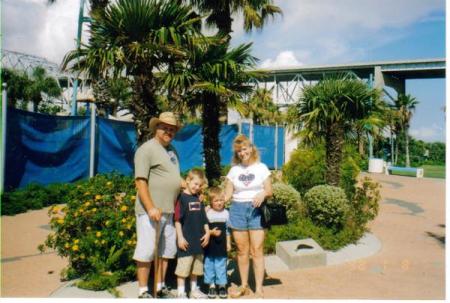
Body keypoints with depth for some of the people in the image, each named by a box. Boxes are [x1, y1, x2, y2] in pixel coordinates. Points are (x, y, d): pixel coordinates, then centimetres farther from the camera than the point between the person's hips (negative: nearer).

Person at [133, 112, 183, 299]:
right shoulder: (147, 149, -8)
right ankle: (143, 292, 13)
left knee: (167, 250, 16)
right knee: (146, 251, 0)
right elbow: (140, 181, -15)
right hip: (151, 210, -8)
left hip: (169, 211, 8)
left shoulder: (172, 150, 15)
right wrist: (151, 208, -21)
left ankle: (160, 287, 30)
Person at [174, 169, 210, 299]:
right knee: (183, 267, -2)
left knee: (196, 267, 16)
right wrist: (180, 237, -15)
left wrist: (207, 232, 7)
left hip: (198, 239, 7)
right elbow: (177, 220, -13)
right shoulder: (182, 198, -10)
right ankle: (181, 293, 11)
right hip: (186, 240, -7)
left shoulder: (198, 199, 10)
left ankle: (194, 290, 29)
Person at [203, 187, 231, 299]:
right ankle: (212, 285, 21)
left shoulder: (226, 213, 2)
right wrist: (211, 232, -21)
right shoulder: (207, 213, -7)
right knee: (209, 265, 7)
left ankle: (222, 285, 21)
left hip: (221, 245, 1)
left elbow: (227, 230, 9)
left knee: (221, 265, 7)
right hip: (210, 246, -1)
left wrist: (228, 243, 8)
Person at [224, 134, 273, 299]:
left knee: (256, 250, -3)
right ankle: (244, 286, 21)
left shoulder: (261, 167, 5)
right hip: (237, 209, 2)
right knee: (242, 251, 8)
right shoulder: (234, 170, 9)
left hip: (256, 210, -2)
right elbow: (227, 194, 7)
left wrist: (263, 194, -19)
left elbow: (269, 190, 3)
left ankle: (259, 289, 6)